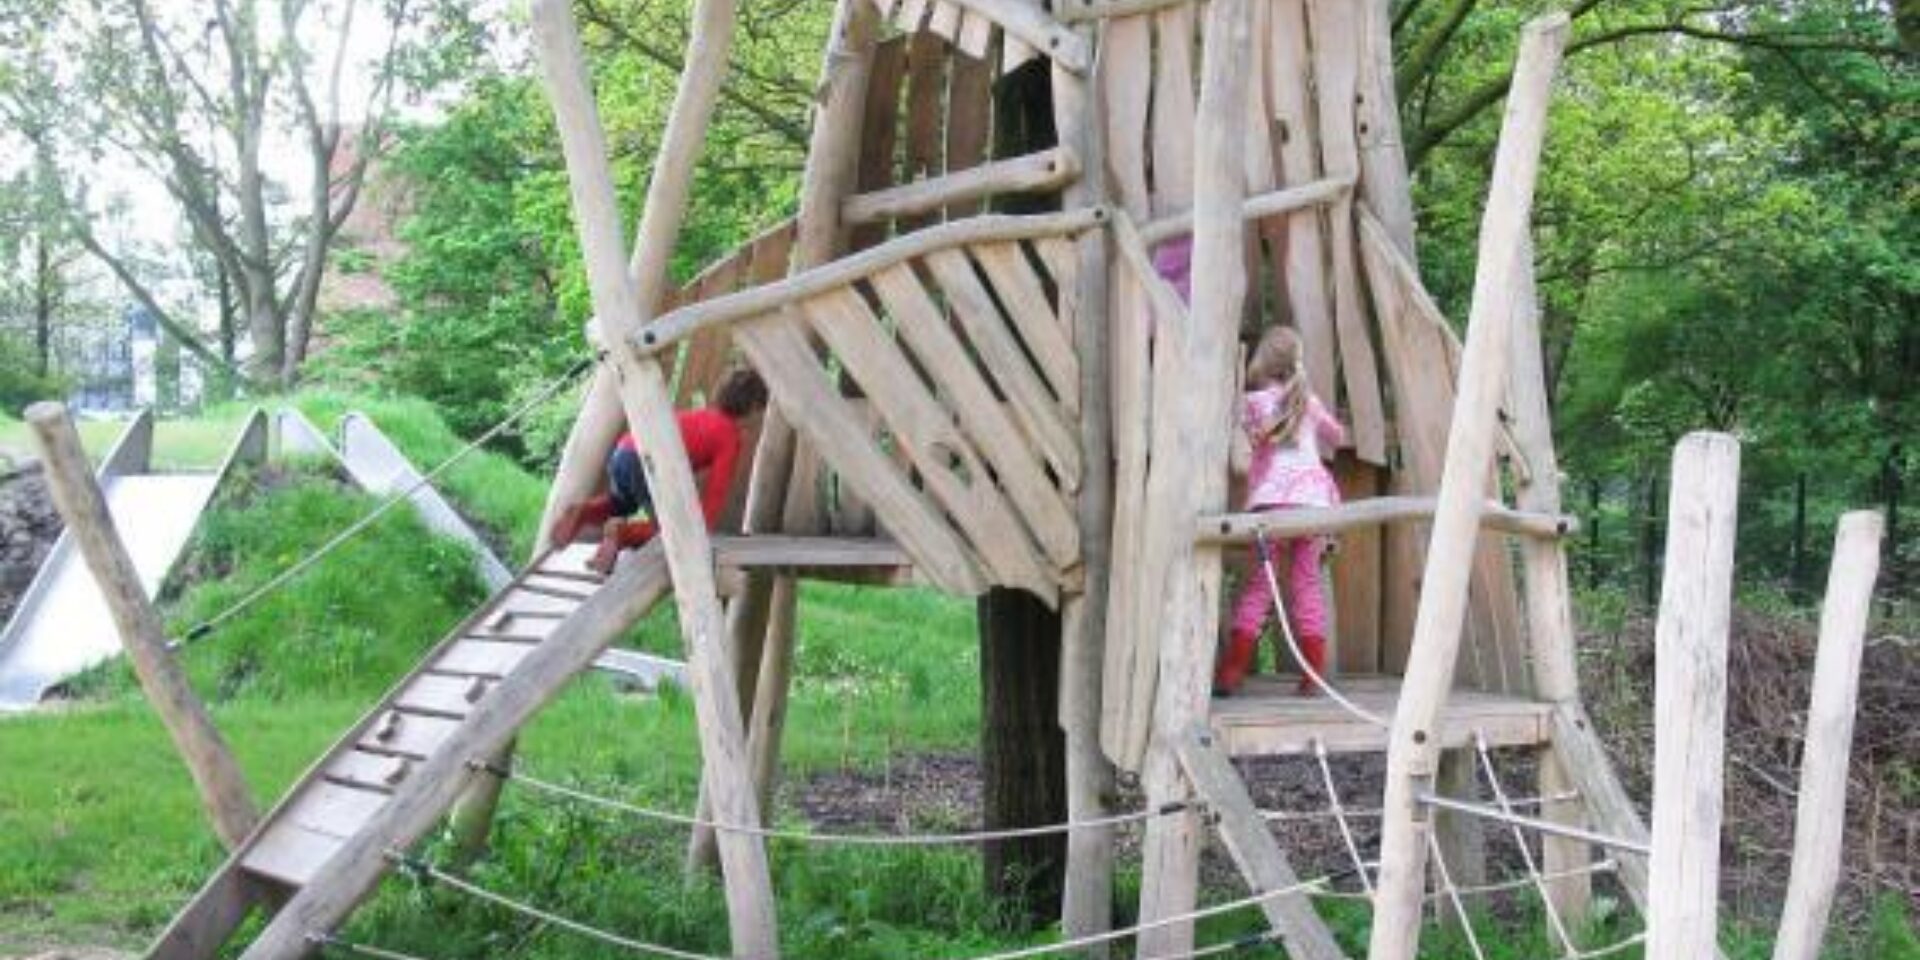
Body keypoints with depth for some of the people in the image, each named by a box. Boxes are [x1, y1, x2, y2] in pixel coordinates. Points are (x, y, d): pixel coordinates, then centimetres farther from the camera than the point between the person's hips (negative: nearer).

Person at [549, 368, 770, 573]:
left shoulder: (697, 416, 30)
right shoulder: (732, 438, 6)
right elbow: (716, 490, -3)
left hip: (622, 452, 8)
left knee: (620, 504, 36)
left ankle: (583, 512, 7)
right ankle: (624, 532, -17)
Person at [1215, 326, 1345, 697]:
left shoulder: (1251, 402, 7)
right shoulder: (1308, 401, 18)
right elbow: (1337, 436, 33)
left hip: (1273, 499, -3)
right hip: (1314, 496, 3)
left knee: (1258, 584, -1)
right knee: (1307, 583, 6)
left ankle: (1230, 673, -8)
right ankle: (1314, 674, 3)